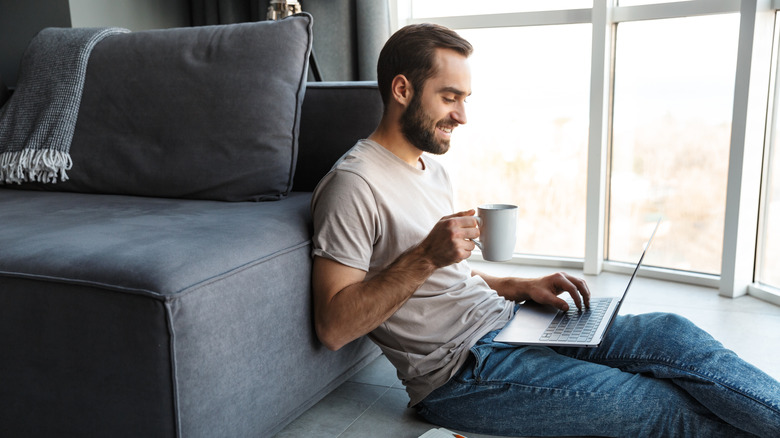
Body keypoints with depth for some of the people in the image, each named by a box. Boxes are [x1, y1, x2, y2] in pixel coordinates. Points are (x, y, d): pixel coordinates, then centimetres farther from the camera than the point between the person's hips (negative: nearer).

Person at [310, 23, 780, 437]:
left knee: (672, 332, -6)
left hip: (505, 322, 9)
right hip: (460, 371, -8)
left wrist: (521, 287, 6)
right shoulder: (354, 183, -15)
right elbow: (333, 327, -19)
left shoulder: (433, 170, 16)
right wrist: (426, 255, -26)